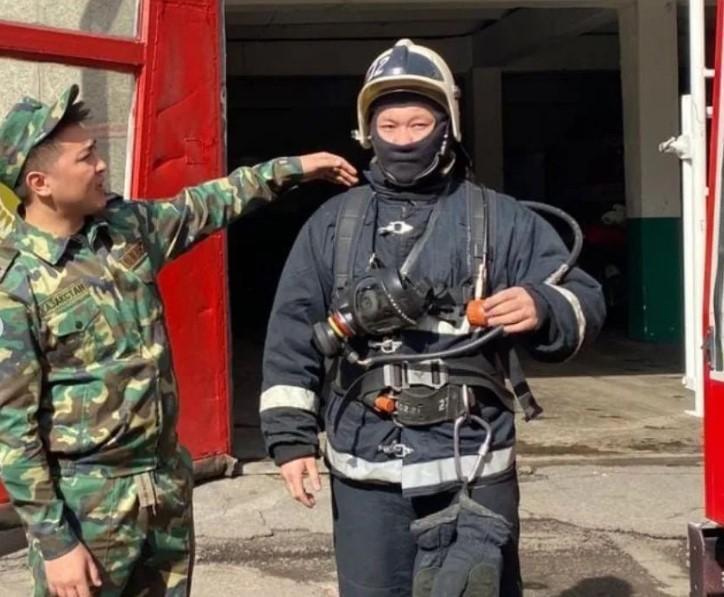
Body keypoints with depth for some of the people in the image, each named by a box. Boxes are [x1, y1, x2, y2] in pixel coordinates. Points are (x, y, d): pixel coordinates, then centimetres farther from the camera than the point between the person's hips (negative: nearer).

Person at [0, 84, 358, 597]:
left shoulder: (126, 224, 2)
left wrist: (288, 169, 22)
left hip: (168, 484, 7)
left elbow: (201, 208, 21)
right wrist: (53, 539, -17)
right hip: (87, 503, -7)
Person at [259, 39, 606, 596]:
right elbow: (292, 333, 8)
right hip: (364, 473, 2)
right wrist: (292, 437, 2)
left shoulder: (501, 219, 4)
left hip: (471, 471, -2)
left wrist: (542, 307, -20)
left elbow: (583, 300, 3)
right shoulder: (332, 223, 9)